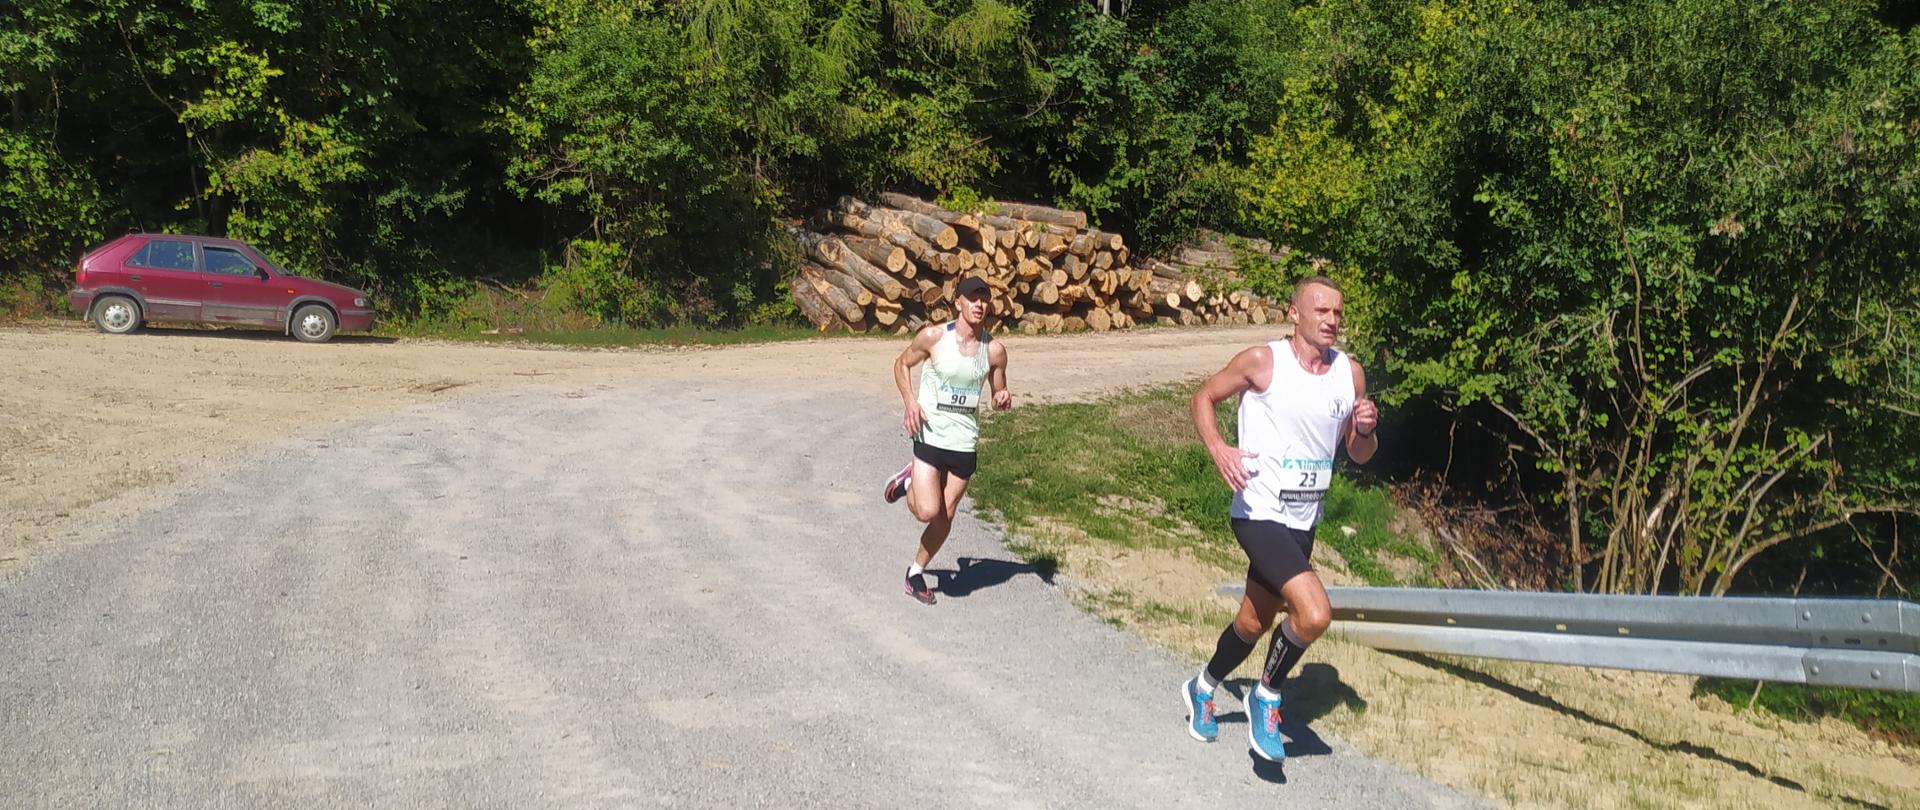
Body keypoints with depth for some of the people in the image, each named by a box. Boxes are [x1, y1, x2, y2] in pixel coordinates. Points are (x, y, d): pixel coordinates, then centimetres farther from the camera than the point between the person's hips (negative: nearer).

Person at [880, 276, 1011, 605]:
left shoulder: (994, 350, -3)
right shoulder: (933, 337, -9)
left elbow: (998, 392, 11)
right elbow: (901, 364, 6)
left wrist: (1003, 398, -14)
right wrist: (910, 400, -10)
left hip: (964, 442, 3)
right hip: (929, 435, -3)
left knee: (945, 517, 10)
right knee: (928, 511, -14)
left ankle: (916, 571, 32)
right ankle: (908, 482, 20)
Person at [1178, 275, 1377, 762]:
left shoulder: (1350, 373, 4)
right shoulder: (1262, 361, -11)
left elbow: (1359, 454, 12)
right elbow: (1204, 398, 0)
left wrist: (1366, 431, -11)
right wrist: (1217, 448, -17)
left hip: (1302, 522, 6)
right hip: (1260, 514, -6)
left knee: (1254, 623, 18)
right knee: (1315, 613, -22)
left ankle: (1204, 688, 45)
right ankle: (1267, 695, 4)